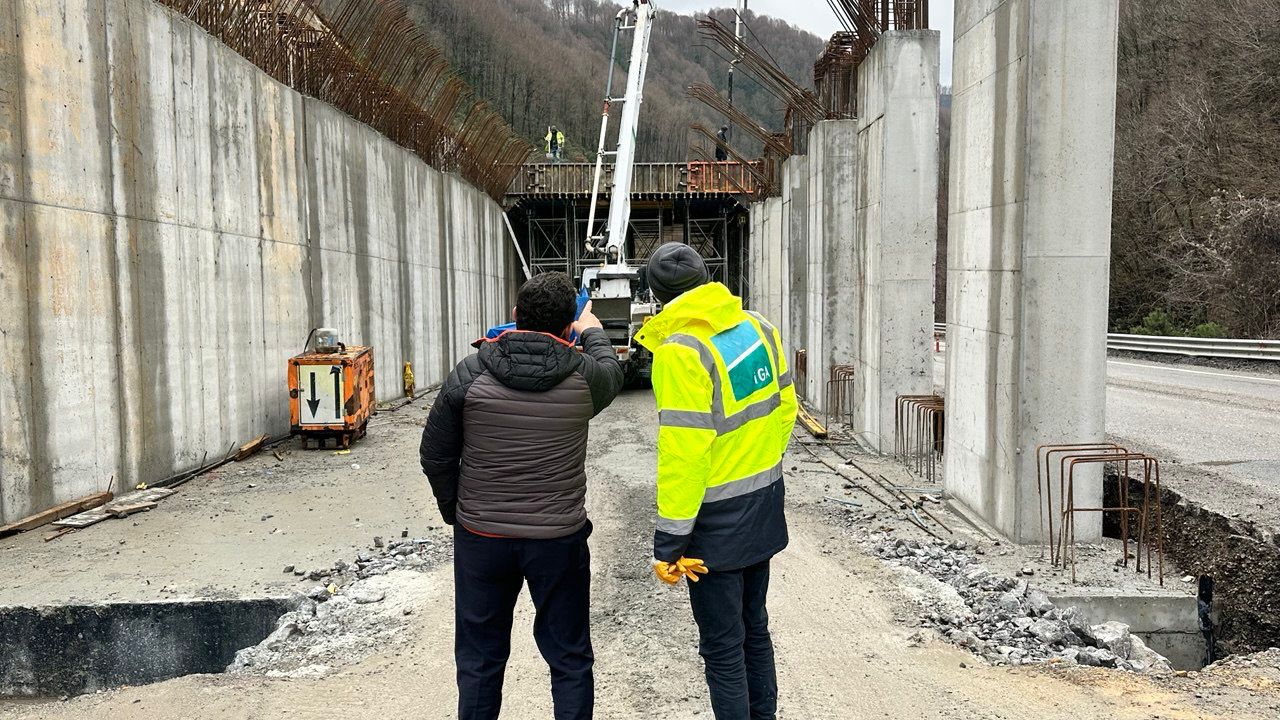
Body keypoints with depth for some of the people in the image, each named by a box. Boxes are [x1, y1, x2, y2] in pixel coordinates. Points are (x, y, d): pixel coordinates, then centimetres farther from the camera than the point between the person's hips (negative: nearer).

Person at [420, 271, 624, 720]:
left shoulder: (469, 375, -9)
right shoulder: (584, 377, -10)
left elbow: (435, 456, -2)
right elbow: (612, 372, 15)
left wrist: (454, 512, 14)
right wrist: (593, 332, 35)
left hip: (480, 536, 1)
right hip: (559, 538, -1)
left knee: (479, 659, 18)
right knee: (569, 658, 15)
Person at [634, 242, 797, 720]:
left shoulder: (681, 351, -21)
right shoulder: (758, 328, 1)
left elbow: (682, 454, -23)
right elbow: (784, 407, 9)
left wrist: (669, 542, -17)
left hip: (717, 519, -8)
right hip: (765, 505, 8)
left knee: (722, 646, 7)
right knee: (754, 627, 22)